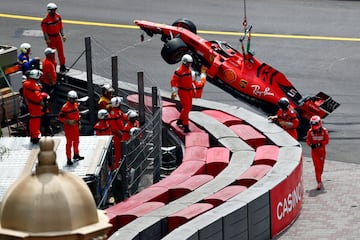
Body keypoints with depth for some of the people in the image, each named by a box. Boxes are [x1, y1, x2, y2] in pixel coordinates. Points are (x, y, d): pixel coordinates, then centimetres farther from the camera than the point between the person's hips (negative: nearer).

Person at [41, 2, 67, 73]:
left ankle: (62, 66, 17)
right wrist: (47, 39, -19)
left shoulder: (58, 16, -1)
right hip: (51, 38, -5)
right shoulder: (46, 20, -18)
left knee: (61, 51, 8)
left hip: (58, 36, 5)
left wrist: (63, 35, 4)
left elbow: (60, 26, 9)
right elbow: (44, 30, -15)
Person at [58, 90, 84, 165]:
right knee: (69, 143, -4)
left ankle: (76, 155, 40)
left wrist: (78, 121, 18)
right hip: (68, 127, -8)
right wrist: (69, 121, -27)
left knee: (76, 141, 22)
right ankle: (69, 159, 1)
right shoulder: (65, 107, -19)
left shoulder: (76, 105, 5)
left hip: (75, 126, 8)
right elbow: (60, 117, -19)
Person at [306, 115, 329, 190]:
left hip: (322, 150, 1)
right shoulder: (310, 131, -9)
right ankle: (319, 182, -11)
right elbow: (308, 141, 0)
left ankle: (319, 177, 41)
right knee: (317, 167, -9)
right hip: (314, 150, -1)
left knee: (321, 166, 15)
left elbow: (326, 141, -10)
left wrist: (319, 144, -24)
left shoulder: (324, 131, -11)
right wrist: (311, 144, -22)